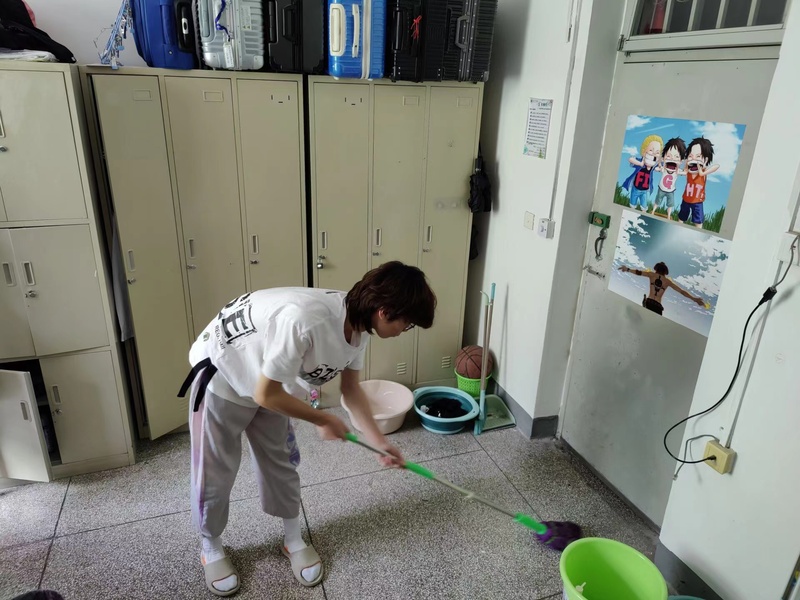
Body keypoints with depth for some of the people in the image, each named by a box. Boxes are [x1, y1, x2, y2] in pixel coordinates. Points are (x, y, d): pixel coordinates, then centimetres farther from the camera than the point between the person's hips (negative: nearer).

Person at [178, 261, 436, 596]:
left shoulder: (357, 325, -15)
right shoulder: (304, 321, -42)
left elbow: (351, 387, 2)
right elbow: (266, 394, -31)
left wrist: (378, 440, 3)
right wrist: (323, 420, -17)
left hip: (269, 384, 7)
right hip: (221, 375, -6)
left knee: (281, 462, 15)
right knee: (215, 471, 8)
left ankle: (293, 540, 35)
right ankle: (211, 550, 34)